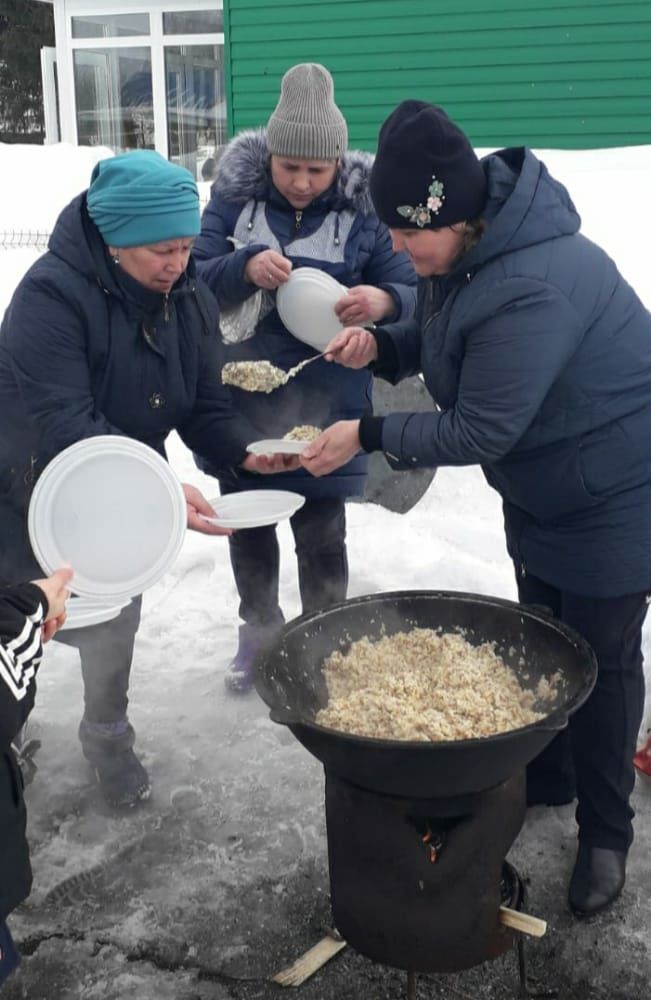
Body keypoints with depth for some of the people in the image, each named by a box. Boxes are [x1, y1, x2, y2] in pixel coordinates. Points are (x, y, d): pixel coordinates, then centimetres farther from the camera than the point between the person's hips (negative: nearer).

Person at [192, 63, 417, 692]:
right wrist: (244, 268, -26)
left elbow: (413, 294, -6)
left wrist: (384, 300, -29)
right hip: (241, 399, 3)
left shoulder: (364, 209, -7)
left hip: (323, 404, -2)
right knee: (247, 524, 18)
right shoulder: (236, 196, -4)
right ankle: (259, 629, 41)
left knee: (321, 535, 7)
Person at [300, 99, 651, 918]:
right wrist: (380, 347, -11)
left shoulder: (535, 286, -36)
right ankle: (545, 779, 42)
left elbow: (480, 431, -31)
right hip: (538, 491, 9)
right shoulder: (462, 251, -7)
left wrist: (367, 436, -22)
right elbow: (442, 341, 9)